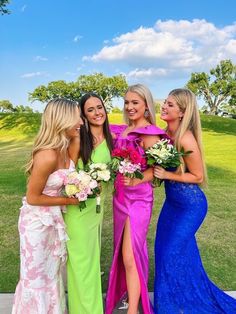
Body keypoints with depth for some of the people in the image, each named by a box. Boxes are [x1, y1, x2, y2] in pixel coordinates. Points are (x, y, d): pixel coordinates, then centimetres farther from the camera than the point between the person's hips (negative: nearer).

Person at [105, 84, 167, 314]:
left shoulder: (149, 133, -12)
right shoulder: (122, 131, 9)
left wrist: (135, 180, -28)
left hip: (138, 198, -7)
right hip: (120, 196, 7)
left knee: (129, 256, -4)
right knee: (122, 251, 19)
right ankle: (128, 292, 40)